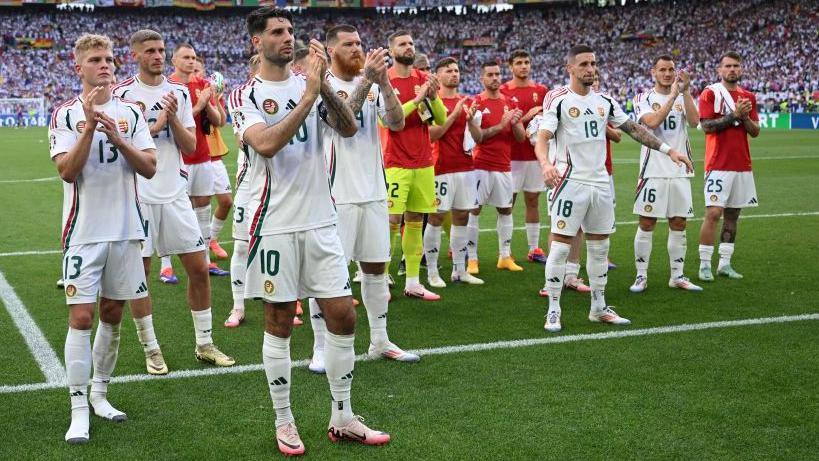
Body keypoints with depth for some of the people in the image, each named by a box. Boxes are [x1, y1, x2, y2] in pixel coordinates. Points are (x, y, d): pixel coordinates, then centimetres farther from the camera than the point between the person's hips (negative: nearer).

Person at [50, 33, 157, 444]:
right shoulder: (66, 114, -2)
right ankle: (79, 409, 0)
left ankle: (100, 393, 26)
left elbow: (149, 167, -1)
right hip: (84, 232, -3)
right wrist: (90, 125, -21)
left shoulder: (131, 113, 7)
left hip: (125, 229, 4)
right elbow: (67, 171, -13)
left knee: (112, 314, 11)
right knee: (81, 317, -6)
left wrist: (117, 137, -15)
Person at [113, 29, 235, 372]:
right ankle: (151, 350, 16)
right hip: (137, 195, -4)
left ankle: (204, 344, 18)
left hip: (174, 193, 4)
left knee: (199, 269, 4)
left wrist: (173, 117, -9)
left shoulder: (179, 92, 9)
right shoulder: (122, 94, -3)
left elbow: (190, 146, 5)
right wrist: (155, 126, -14)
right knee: (139, 273, 3)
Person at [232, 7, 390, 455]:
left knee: (342, 316, 4)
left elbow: (349, 129, -5)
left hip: (321, 221, 4)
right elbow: (266, 144, -20)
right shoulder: (245, 95, -3)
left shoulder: (310, 83, 8)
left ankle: (342, 418, 18)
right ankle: (284, 422, 19)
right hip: (275, 224, -4)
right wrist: (308, 95, -21)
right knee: (279, 321, 5)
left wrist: (324, 86, -19)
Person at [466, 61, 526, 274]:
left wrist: (515, 123, -12)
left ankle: (505, 256, 18)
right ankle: (472, 258, 3)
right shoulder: (476, 103, -3)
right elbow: (476, 137, -12)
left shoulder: (510, 103, 10)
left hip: (504, 167, 5)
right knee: (474, 210, -2)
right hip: (481, 166, -5)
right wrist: (501, 125, -19)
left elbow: (521, 137, 8)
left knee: (505, 210, 9)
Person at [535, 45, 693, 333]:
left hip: (600, 182, 6)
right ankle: (553, 311, 4)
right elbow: (542, 138, -16)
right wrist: (546, 164, -37)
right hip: (570, 182, -6)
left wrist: (669, 150, 11)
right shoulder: (559, 99, -7)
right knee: (560, 247, -5)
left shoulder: (604, 101, 12)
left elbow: (634, 129, 16)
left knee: (599, 247, 12)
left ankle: (598, 307, 23)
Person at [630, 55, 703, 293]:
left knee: (678, 224, 7)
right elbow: (652, 122, -19)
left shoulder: (683, 97, 11)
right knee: (646, 223, -1)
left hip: (680, 171, 4)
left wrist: (685, 91, -14)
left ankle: (677, 276, 16)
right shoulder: (643, 99, 0)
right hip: (653, 170, -4)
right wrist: (672, 95, -17)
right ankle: (641, 276, 7)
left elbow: (694, 122, -8)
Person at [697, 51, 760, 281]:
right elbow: (707, 126, -13)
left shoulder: (748, 97, 14)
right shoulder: (710, 93, -3)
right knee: (713, 212, -10)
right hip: (718, 165, -6)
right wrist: (734, 115, -16)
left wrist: (745, 117, -6)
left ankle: (725, 263, 13)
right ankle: (704, 265, -3)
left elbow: (755, 131, 12)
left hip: (742, 165, 6)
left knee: (732, 214, 7)